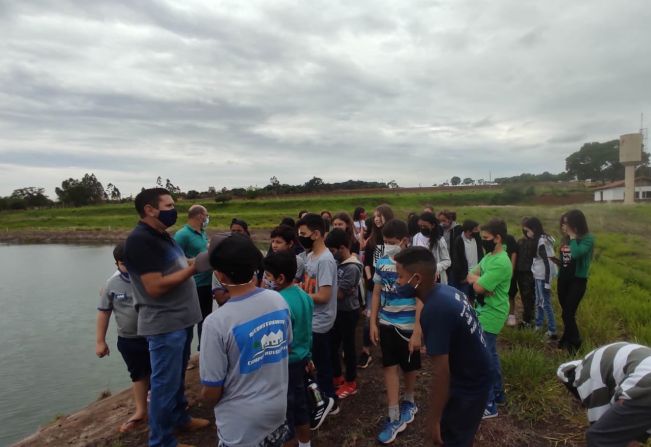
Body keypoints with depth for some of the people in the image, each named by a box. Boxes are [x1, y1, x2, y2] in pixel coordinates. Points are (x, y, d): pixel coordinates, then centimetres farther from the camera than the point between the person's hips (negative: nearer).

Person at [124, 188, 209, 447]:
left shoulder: (162, 235, 12)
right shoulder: (140, 240, -19)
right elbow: (155, 286, -24)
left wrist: (191, 263, 5)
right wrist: (192, 269, -21)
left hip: (181, 319, 10)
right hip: (164, 325, -9)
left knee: (177, 377, 24)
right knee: (165, 383, 4)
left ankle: (179, 417, 43)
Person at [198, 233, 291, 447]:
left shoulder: (216, 323, -27)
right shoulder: (278, 300, -10)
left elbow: (211, 392, -17)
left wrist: (206, 397, 5)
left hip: (242, 423, -4)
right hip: (278, 408, 5)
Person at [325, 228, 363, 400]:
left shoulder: (352, 268, -24)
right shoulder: (338, 262, 1)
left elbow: (338, 294, -21)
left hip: (348, 312, -8)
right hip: (337, 310, 8)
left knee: (348, 346, 7)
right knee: (333, 344, 18)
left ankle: (351, 383, 25)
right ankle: (337, 377, 37)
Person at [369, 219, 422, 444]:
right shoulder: (382, 262, -3)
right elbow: (376, 293, 5)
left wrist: (417, 332, -16)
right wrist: (373, 323, 3)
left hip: (408, 326, -3)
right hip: (386, 324, 4)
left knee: (409, 367, 16)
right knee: (390, 367, 6)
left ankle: (408, 403, 42)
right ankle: (394, 417, 17)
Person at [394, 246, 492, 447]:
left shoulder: (434, 312, -32)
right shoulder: (447, 291, -4)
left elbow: (441, 372, -28)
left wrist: (434, 420, -17)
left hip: (468, 385, -8)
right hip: (476, 375, 8)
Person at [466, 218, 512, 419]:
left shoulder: (501, 263, -24)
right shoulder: (489, 256, 7)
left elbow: (478, 286, -26)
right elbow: (470, 277, 5)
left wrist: (476, 279, -6)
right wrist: (479, 280, -15)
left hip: (490, 316, -9)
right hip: (485, 312, 9)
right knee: (490, 355, 20)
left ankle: (489, 405, 9)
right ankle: (497, 393, 36)